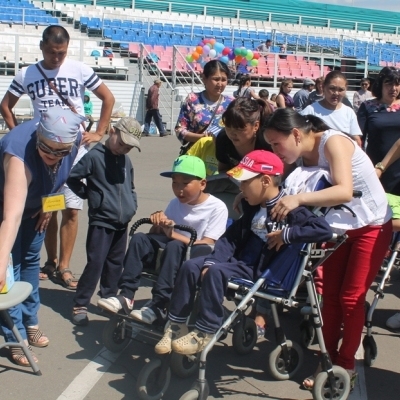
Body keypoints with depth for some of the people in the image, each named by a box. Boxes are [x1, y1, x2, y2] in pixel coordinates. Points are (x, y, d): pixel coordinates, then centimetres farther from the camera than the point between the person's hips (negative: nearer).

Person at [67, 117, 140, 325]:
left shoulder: (126, 160, 11)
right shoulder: (94, 156, -10)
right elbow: (72, 178, -8)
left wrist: (132, 206, 11)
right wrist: (89, 195, -3)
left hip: (122, 223, 7)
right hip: (101, 222, -7)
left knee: (115, 264, 14)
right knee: (95, 264, -9)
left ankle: (109, 298, 28)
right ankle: (80, 305, 1)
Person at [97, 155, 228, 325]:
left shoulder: (217, 207, -8)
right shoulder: (175, 203, 10)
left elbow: (207, 246, -17)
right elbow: (157, 235, 11)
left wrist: (173, 234, -24)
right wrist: (157, 224, -12)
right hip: (169, 253, 6)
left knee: (174, 246, -35)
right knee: (139, 239, -18)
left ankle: (158, 306, -32)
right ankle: (126, 296, -20)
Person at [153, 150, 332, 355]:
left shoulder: (289, 210, -13)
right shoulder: (252, 206, 10)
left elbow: (324, 230, -24)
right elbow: (232, 236, 8)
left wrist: (287, 234, -24)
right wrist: (211, 261, -6)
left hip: (261, 272, -8)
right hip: (238, 262, 8)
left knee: (216, 272, -29)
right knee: (190, 267, -6)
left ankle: (204, 333, -16)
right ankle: (176, 325, 1)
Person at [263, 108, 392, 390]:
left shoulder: (333, 142, -27)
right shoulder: (300, 156, -6)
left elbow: (344, 191, -41)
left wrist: (298, 199, -51)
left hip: (372, 227, -6)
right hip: (338, 228, 6)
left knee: (351, 298, -2)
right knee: (331, 295, 5)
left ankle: (346, 365, 13)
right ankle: (328, 361, 16)